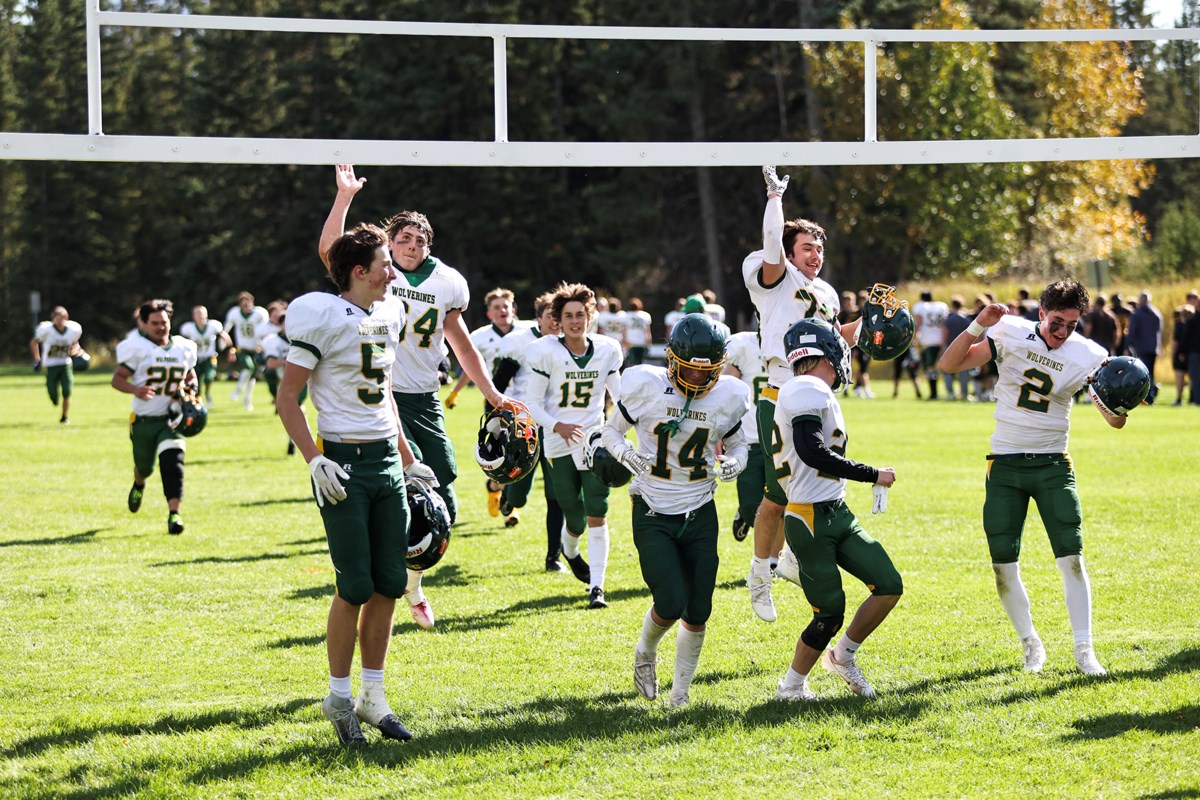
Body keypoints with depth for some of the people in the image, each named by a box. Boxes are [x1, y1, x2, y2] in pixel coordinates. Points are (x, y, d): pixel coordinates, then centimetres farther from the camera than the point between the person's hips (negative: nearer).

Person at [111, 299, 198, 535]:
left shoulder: (184, 348, 3)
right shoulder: (136, 348, -9)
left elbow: (191, 377, 20)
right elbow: (117, 379, -7)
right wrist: (134, 389, -26)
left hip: (172, 418, 1)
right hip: (144, 420, -1)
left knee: (172, 462, -21)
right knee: (144, 466, 17)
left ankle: (174, 513, -25)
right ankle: (139, 485, 56)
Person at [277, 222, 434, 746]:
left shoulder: (388, 315, 11)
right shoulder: (323, 319, -12)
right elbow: (286, 399, -10)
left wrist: (406, 457, 22)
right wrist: (314, 461, -18)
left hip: (387, 462, 7)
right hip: (345, 463, -7)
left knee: (389, 583, 7)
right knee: (355, 586, -5)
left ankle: (373, 696, 16)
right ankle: (339, 697, 9)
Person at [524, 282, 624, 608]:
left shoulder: (606, 351, 1)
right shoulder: (547, 352, -7)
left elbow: (620, 397, 11)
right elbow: (534, 403, -4)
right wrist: (557, 426, -21)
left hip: (595, 439, 1)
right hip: (559, 444, -1)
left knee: (597, 515, -12)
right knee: (575, 518, 6)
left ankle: (597, 586, -8)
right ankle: (569, 550, 43)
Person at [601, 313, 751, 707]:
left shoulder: (727, 397, -5)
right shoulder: (646, 387, -13)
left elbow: (737, 442, 12)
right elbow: (611, 431, 1)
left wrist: (735, 462, -11)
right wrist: (626, 453, -21)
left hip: (700, 515, 3)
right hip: (653, 514, -3)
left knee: (697, 613, 2)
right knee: (671, 603, -15)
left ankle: (680, 696, 21)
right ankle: (645, 653, 19)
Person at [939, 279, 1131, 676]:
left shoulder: (1087, 356, -6)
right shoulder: (1010, 333, -7)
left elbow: (1115, 421, -5)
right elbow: (949, 364, -8)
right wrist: (979, 326, -22)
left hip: (1052, 465, 0)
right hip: (1005, 465, 0)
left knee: (1072, 558, -9)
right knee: (1003, 566, 0)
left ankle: (1084, 650, -1)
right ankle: (1031, 644, 17)